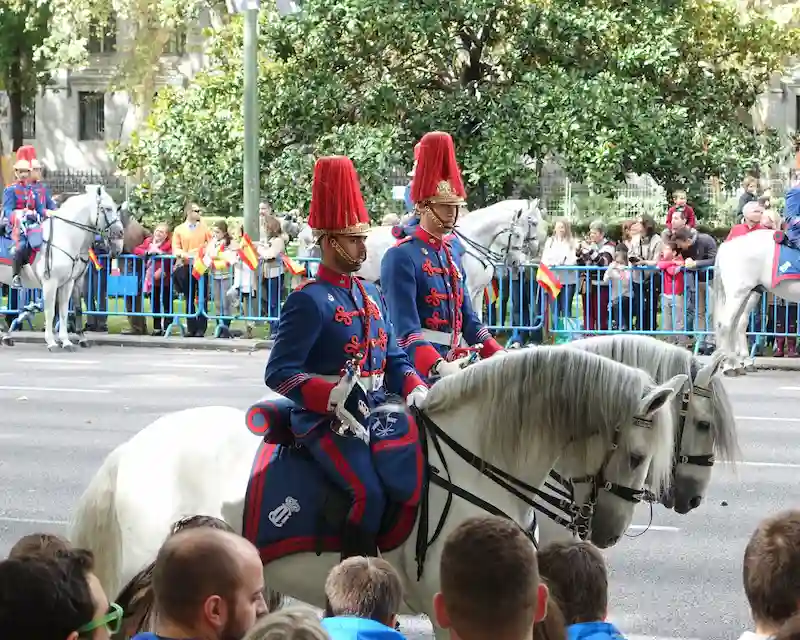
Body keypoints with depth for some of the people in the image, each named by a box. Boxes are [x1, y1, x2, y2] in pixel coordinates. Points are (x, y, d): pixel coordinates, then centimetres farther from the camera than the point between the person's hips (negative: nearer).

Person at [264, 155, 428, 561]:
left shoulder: (371, 295, 17)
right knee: (369, 493, -27)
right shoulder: (309, 301, -8)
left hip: (378, 413, 8)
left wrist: (414, 389, -1)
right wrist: (334, 396, -29)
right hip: (327, 421, -8)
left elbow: (394, 357, 21)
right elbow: (279, 373, -15)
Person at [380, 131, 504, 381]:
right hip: (419, 373, -8)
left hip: (452, 367, 8)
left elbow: (468, 321, 17)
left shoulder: (451, 255, 15)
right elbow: (406, 332, -20)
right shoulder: (401, 257, -11)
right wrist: (439, 367, -36)